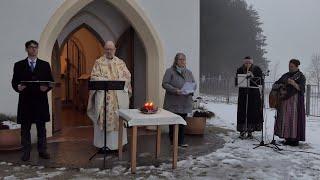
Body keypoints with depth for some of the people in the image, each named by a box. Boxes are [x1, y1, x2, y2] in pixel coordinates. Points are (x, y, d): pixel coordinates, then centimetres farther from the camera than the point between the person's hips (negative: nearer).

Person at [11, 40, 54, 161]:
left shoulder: (45, 65, 9)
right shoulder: (19, 65, 8)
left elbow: (51, 81, 6)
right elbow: (14, 81, 6)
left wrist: (47, 87, -14)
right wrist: (18, 87, -16)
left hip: (41, 101, 0)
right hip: (25, 101, 0)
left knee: (41, 127, 7)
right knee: (25, 128, 5)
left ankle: (42, 151, 15)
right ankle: (26, 152, 14)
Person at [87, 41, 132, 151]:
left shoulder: (120, 62, 12)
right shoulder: (99, 62, 4)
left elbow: (127, 76, 4)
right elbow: (94, 77, -6)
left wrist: (117, 82, -13)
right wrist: (107, 81, -19)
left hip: (119, 96, 3)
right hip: (103, 95, -2)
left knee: (118, 118, 4)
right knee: (103, 119, -2)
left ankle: (118, 142, 15)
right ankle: (103, 144, 7)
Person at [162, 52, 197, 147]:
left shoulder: (189, 72, 16)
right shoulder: (170, 71, -1)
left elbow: (194, 84, 17)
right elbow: (165, 84, -8)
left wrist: (191, 89, -6)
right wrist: (175, 90, -21)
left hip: (185, 103, 4)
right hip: (173, 103, -4)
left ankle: (181, 141, 13)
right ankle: (173, 141, 13)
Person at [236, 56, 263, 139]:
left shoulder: (257, 69, 3)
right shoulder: (240, 70, 5)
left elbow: (261, 82, -4)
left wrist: (253, 76, -17)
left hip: (254, 94, 0)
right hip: (243, 94, 0)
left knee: (253, 113, 0)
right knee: (242, 113, -5)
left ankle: (250, 131, 11)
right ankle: (242, 131, 3)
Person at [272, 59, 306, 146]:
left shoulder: (301, 76, 0)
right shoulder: (285, 75, 15)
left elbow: (301, 88, -15)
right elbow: (275, 84, 12)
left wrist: (294, 84, -32)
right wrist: (280, 88, -8)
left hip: (295, 101, -6)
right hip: (284, 100, 6)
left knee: (294, 119, -8)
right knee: (285, 119, 4)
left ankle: (295, 139, -3)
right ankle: (288, 138, 11)